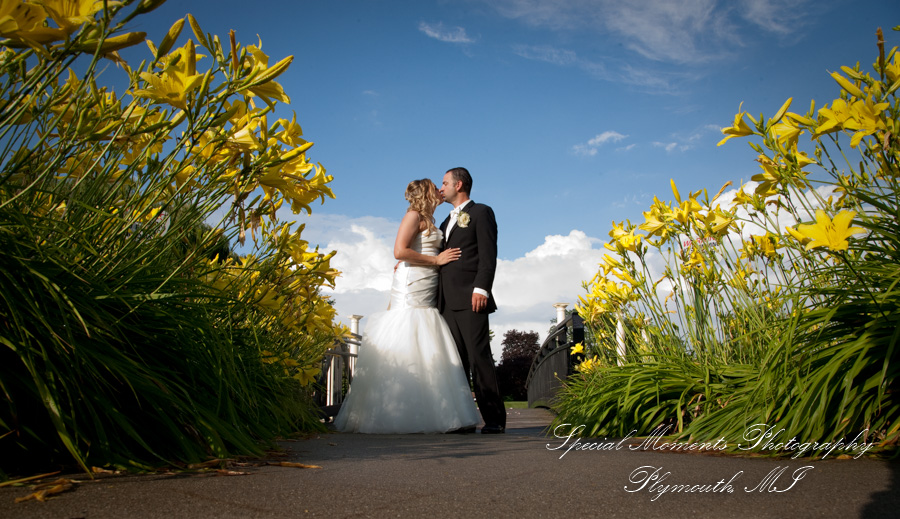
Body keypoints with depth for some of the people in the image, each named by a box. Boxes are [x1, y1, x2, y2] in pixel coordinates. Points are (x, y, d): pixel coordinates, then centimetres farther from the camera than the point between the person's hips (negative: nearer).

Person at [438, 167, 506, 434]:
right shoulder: (447, 221, 28)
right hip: (447, 301, 7)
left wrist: (481, 288, -17)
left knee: (479, 357, -10)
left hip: (470, 298, -7)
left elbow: (488, 254, -6)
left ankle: (494, 419, -6)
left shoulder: (481, 212, 5)